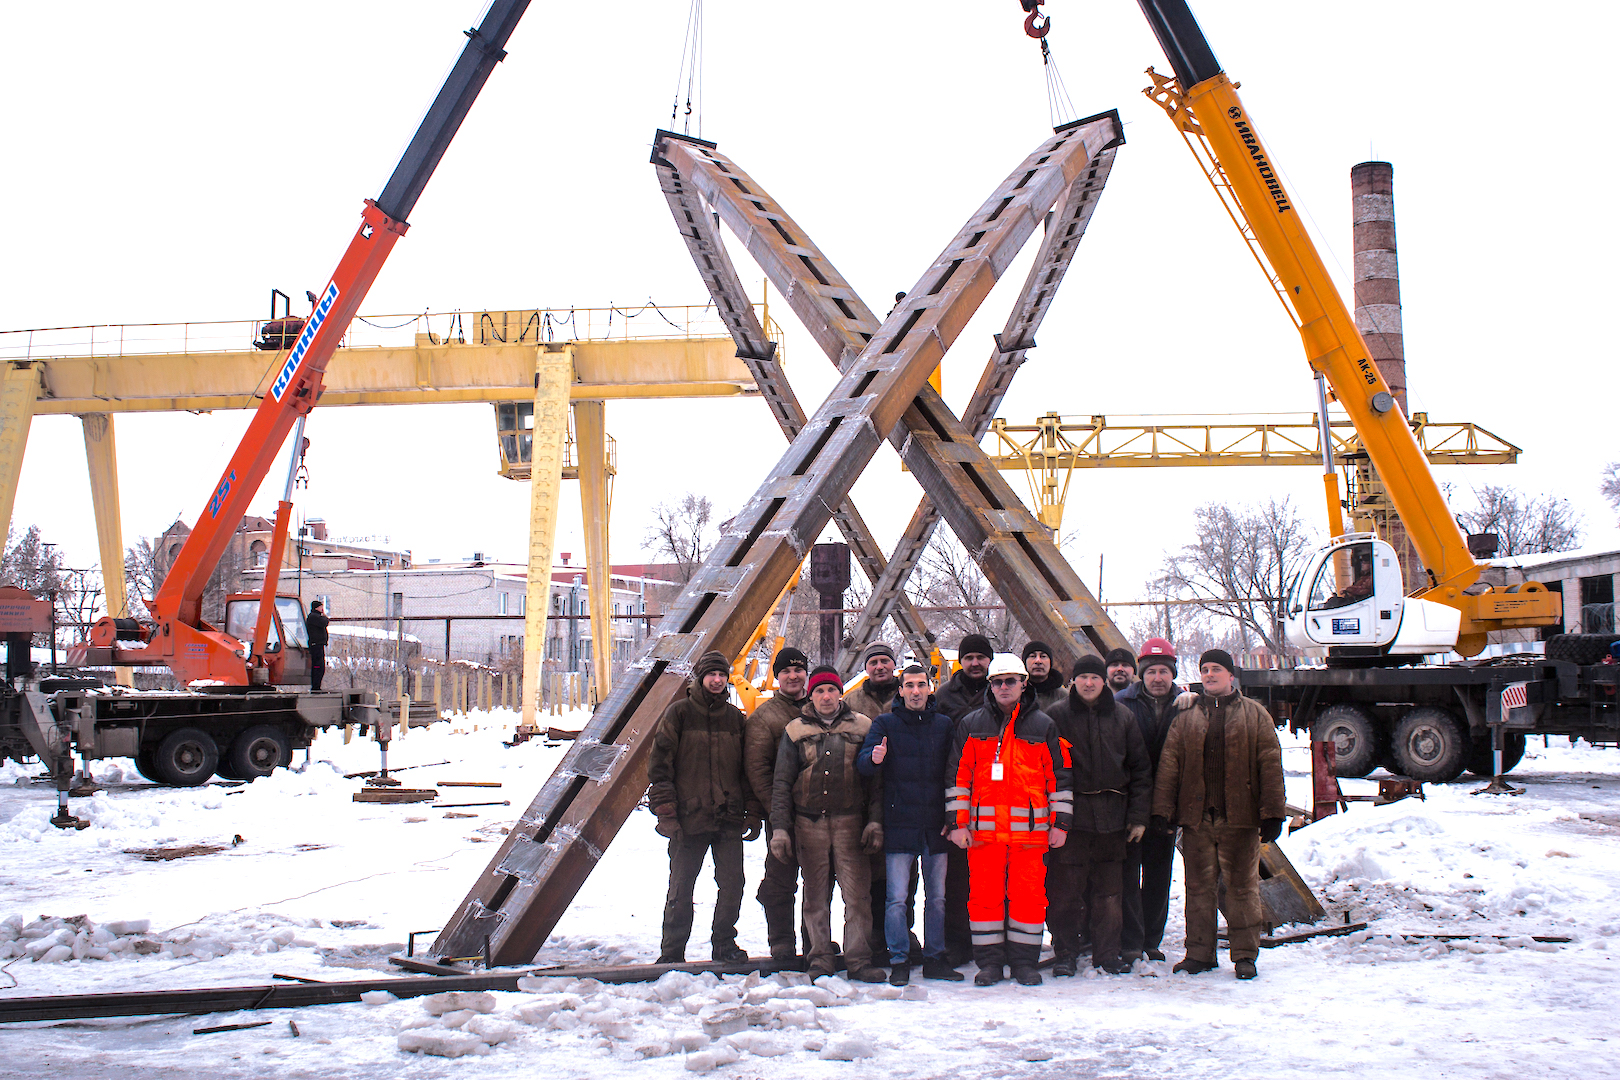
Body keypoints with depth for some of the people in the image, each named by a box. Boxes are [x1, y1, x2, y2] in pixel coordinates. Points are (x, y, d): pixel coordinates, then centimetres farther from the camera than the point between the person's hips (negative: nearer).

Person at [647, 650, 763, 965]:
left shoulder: (735, 717, 11)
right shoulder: (679, 713, 1)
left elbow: (748, 768, 16)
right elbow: (659, 764, -1)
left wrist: (753, 812, 8)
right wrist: (665, 812, -9)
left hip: (729, 819, 3)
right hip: (689, 818, -3)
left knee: (732, 883, 1)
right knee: (681, 887, 4)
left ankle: (724, 943, 19)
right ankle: (672, 952, 16)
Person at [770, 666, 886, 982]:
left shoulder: (862, 727, 8)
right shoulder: (796, 731, 10)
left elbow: (874, 778, 7)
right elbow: (782, 783, 9)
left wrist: (875, 822, -2)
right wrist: (780, 828, 1)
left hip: (850, 821, -1)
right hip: (809, 823, 1)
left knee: (857, 893, -6)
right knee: (816, 895, 6)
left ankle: (858, 959, -1)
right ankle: (820, 959, 14)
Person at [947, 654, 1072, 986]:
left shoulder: (1043, 725, 9)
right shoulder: (971, 725, 10)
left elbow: (1059, 775, 10)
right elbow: (957, 776, 8)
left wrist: (1060, 822, 4)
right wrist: (958, 822, 1)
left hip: (1030, 827, 0)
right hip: (983, 828, 1)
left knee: (1028, 894, 1)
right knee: (984, 894, 2)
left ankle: (1024, 961, 13)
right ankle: (989, 962, 12)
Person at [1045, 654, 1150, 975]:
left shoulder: (1123, 717, 10)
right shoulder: (1057, 716, 3)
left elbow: (1139, 768, 11)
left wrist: (1139, 815, 5)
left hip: (1112, 817, 2)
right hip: (1071, 816, -2)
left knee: (1108, 889, 6)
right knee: (1067, 888, -1)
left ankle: (1107, 953, 17)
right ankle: (1065, 953, 10)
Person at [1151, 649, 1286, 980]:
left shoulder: (1255, 714, 6)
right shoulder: (1185, 717, 10)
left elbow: (1270, 765, 1)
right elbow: (1168, 765, 7)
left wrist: (1272, 814, -6)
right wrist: (1162, 811, -2)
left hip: (1239, 817, -2)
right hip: (1196, 817, 2)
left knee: (1242, 885, 2)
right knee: (1199, 886, 6)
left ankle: (1245, 954, 11)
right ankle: (1199, 953, 14)